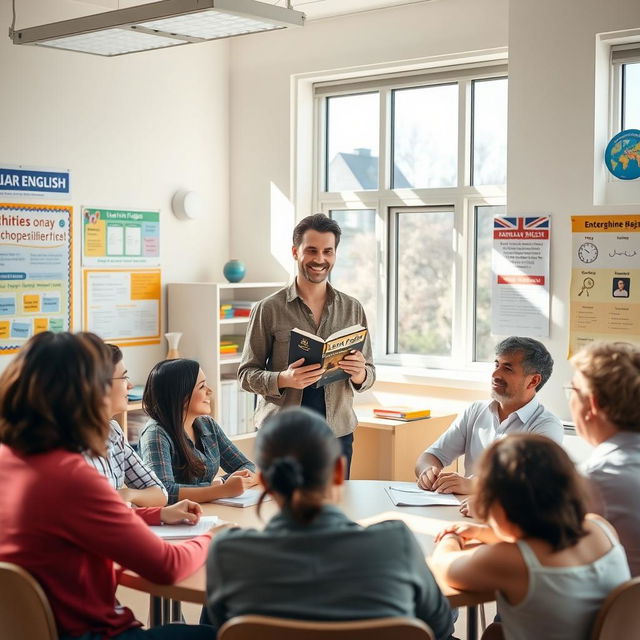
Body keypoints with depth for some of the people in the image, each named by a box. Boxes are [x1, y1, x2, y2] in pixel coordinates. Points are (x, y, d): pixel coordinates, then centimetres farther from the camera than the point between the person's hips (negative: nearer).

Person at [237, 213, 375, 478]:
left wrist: (359, 374, -13)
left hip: (337, 433, 3)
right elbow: (246, 374, -1)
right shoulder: (268, 309, -2)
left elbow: (369, 374, 10)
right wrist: (283, 379, -19)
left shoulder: (353, 309, 7)